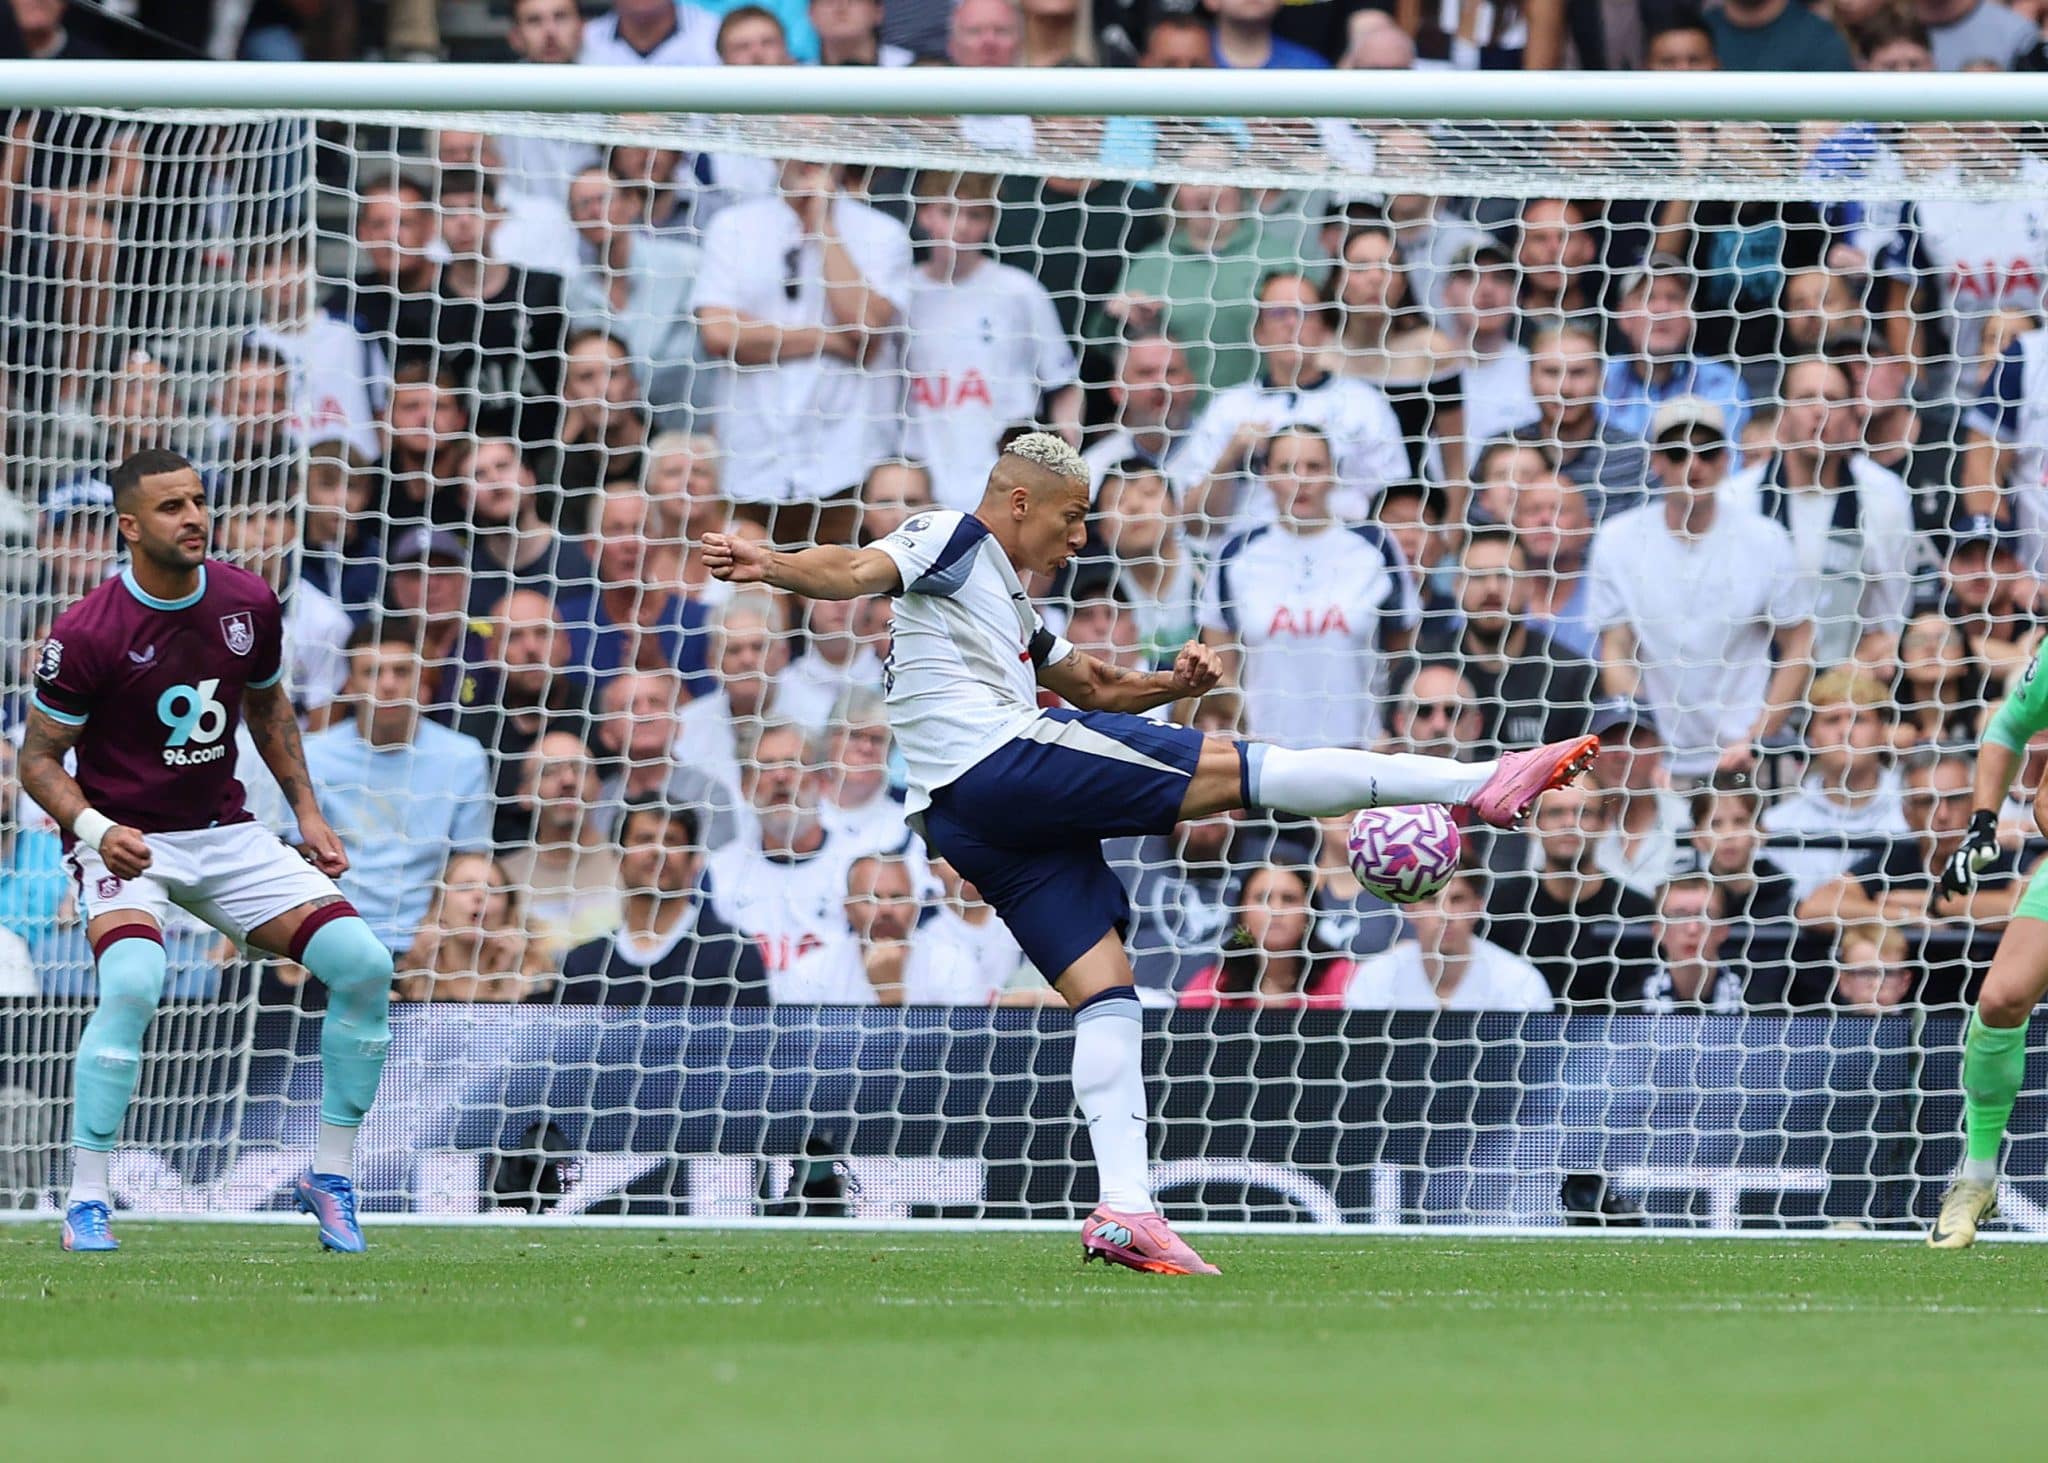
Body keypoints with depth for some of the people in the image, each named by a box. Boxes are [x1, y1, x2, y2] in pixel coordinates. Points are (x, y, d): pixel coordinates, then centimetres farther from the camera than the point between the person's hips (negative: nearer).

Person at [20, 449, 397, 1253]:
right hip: (124, 841, -5)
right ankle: (86, 1202, -22)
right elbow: (39, 759, -9)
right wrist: (96, 828, -26)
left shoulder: (248, 603, -1)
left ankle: (331, 1177, 7)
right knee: (132, 983, -34)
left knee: (363, 965, -9)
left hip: (226, 835, 5)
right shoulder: (85, 635, -17)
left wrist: (307, 811, 10)